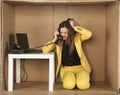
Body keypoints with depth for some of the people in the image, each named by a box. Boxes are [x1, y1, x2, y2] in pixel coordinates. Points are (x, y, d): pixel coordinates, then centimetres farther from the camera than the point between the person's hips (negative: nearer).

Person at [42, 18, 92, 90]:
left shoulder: (77, 37, -4)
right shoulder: (58, 41, -1)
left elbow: (89, 34, -23)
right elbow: (44, 50, -9)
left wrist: (74, 27, -20)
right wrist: (54, 39, -16)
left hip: (79, 67, 0)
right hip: (66, 69, 0)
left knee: (83, 85, -27)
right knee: (69, 85, -30)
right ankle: (70, 79, 7)